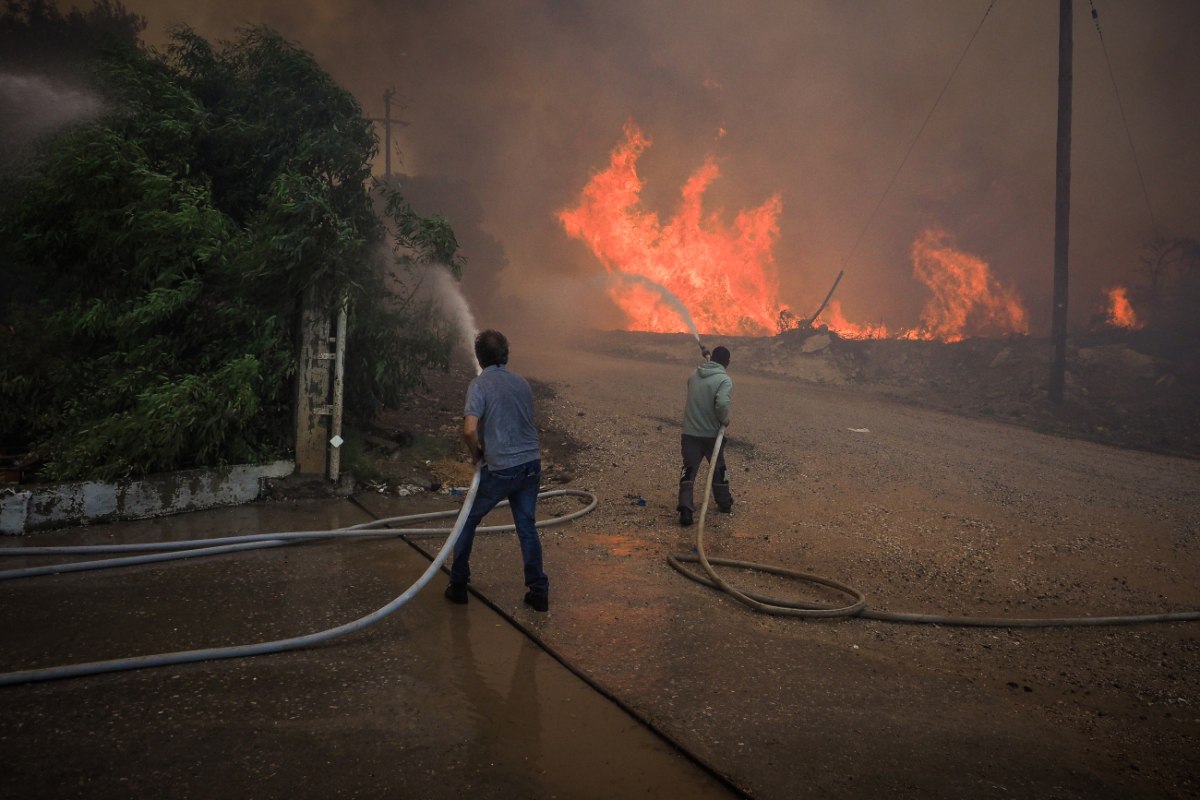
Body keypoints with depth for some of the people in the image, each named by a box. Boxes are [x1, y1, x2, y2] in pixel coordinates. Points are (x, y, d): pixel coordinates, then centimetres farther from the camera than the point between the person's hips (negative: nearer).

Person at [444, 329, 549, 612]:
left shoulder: (480, 384, -10)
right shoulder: (522, 382, 9)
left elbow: (470, 430, -23)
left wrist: (476, 455, -3)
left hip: (501, 469, -5)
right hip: (531, 463, 5)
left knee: (468, 521, 14)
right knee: (527, 527, 14)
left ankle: (459, 585, 22)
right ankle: (539, 592, 16)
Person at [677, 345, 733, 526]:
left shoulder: (694, 375, 4)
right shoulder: (724, 379, -14)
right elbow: (722, 403, -27)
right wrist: (725, 420, -10)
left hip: (690, 432, 3)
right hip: (712, 433, -3)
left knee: (689, 470, 2)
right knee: (718, 469, 18)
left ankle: (685, 507, -14)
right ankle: (725, 504, 33)